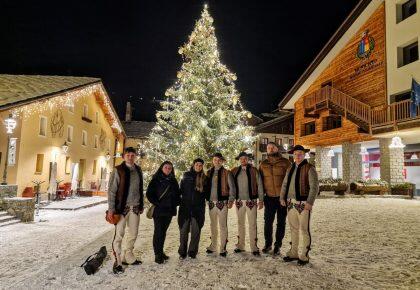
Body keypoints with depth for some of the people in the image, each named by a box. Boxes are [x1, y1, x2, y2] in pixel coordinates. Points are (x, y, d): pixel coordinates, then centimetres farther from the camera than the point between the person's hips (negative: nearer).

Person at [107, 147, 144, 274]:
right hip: (122, 207, -5)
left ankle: (128, 257, 29)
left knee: (133, 234, 12)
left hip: (135, 207, 5)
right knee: (119, 234, -2)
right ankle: (117, 261, 13)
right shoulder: (118, 170, -5)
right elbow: (111, 190, -7)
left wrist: (141, 205, 13)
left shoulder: (138, 170, 10)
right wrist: (111, 209, -12)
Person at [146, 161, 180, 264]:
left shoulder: (173, 180, 11)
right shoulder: (156, 179, -2)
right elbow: (149, 193, -6)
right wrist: (157, 203, -13)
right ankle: (157, 254, 5)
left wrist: (175, 203, 3)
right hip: (159, 210, -4)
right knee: (158, 231, -3)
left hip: (169, 210, 4)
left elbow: (177, 194, 18)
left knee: (163, 231, 11)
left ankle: (161, 251, 22)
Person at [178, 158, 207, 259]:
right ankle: (182, 252, 15)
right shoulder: (186, 175, 7)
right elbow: (181, 190, 8)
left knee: (196, 231, 3)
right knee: (184, 230, 3)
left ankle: (192, 252, 17)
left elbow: (206, 192, 10)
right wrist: (180, 201, 1)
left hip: (198, 208, 0)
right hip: (185, 206, 0)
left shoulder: (203, 177, 6)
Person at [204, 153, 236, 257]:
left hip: (222, 202, -4)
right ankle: (213, 246, 26)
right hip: (211, 202, 4)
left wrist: (231, 200, -9)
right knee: (213, 225, 14)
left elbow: (232, 187, -2)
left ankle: (223, 248, 8)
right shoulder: (209, 172, 11)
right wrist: (206, 198, 5)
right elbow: (206, 186, 13)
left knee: (223, 226, -2)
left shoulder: (226, 173, 0)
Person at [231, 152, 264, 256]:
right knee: (240, 224, 13)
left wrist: (261, 200, -3)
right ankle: (240, 245, 24)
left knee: (252, 224, 0)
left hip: (251, 201, -3)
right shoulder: (235, 171, 7)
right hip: (239, 201, 3)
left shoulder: (254, 170, -1)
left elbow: (259, 185, 0)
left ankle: (254, 247, 9)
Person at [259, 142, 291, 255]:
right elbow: (260, 180, 11)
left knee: (281, 222, 8)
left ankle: (278, 245, 21)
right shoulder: (263, 164, 7)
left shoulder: (285, 163, -2)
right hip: (269, 198, 2)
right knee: (267, 222, 7)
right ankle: (268, 244, 24)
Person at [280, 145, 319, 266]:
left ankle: (304, 256, 12)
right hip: (291, 203, 6)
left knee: (304, 230, 0)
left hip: (303, 204, -6)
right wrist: (282, 198, 9)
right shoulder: (290, 168, 13)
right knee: (294, 229, 14)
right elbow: (285, 184, 18)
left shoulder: (309, 168, -6)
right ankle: (294, 253, 25)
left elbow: (314, 186, -12)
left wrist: (310, 202, -18)